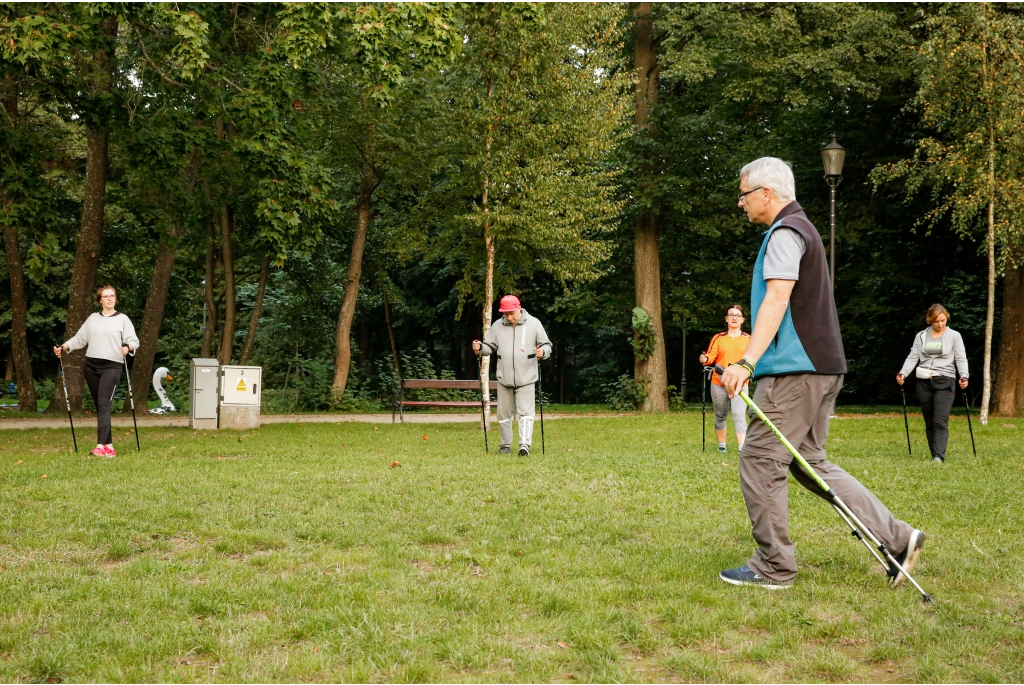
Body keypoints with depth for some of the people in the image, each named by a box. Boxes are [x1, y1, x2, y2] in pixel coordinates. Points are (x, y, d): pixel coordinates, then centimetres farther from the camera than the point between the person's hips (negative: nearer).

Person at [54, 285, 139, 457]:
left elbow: (134, 341, -4)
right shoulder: (93, 318, 14)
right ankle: (109, 446, 10)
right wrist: (63, 347, -1)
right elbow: (79, 338, 14)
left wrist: (128, 348, -25)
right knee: (99, 406, 5)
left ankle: (101, 446, -23)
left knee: (104, 405, -15)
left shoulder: (123, 319, 3)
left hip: (112, 366, -5)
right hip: (91, 366, 5)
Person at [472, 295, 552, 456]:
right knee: (504, 414, 10)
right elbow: (490, 347, 12)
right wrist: (480, 349, -8)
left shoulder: (533, 324, -3)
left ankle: (525, 445, -11)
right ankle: (505, 445, 22)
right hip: (504, 379, 3)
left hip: (526, 378, -3)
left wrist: (543, 351, -20)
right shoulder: (497, 326, 4)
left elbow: (546, 345, 2)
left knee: (525, 412, -9)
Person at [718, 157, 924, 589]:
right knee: (810, 463, 13)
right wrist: (755, 363, 31)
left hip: (794, 371, -11)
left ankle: (773, 567, 3)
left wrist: (747, 362, -29)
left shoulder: (784, 233, -9)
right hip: (821, 367, 11)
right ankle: (896, 537, 10)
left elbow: (777, 299, -22)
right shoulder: (802, 229, 24)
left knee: (759, 461, -4)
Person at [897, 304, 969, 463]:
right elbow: (913, 357, 7)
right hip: (924, 383, 4)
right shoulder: (921, 336, 12)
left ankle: (939, 456, -20)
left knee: (940, 421, -14)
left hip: (944, 382, -3)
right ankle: (934, 454, 11)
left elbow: (961, 359, -1)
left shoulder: (954, 336, 5)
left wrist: (964, 376, -19)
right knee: (929, 422, 6)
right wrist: (903, 373, -9)